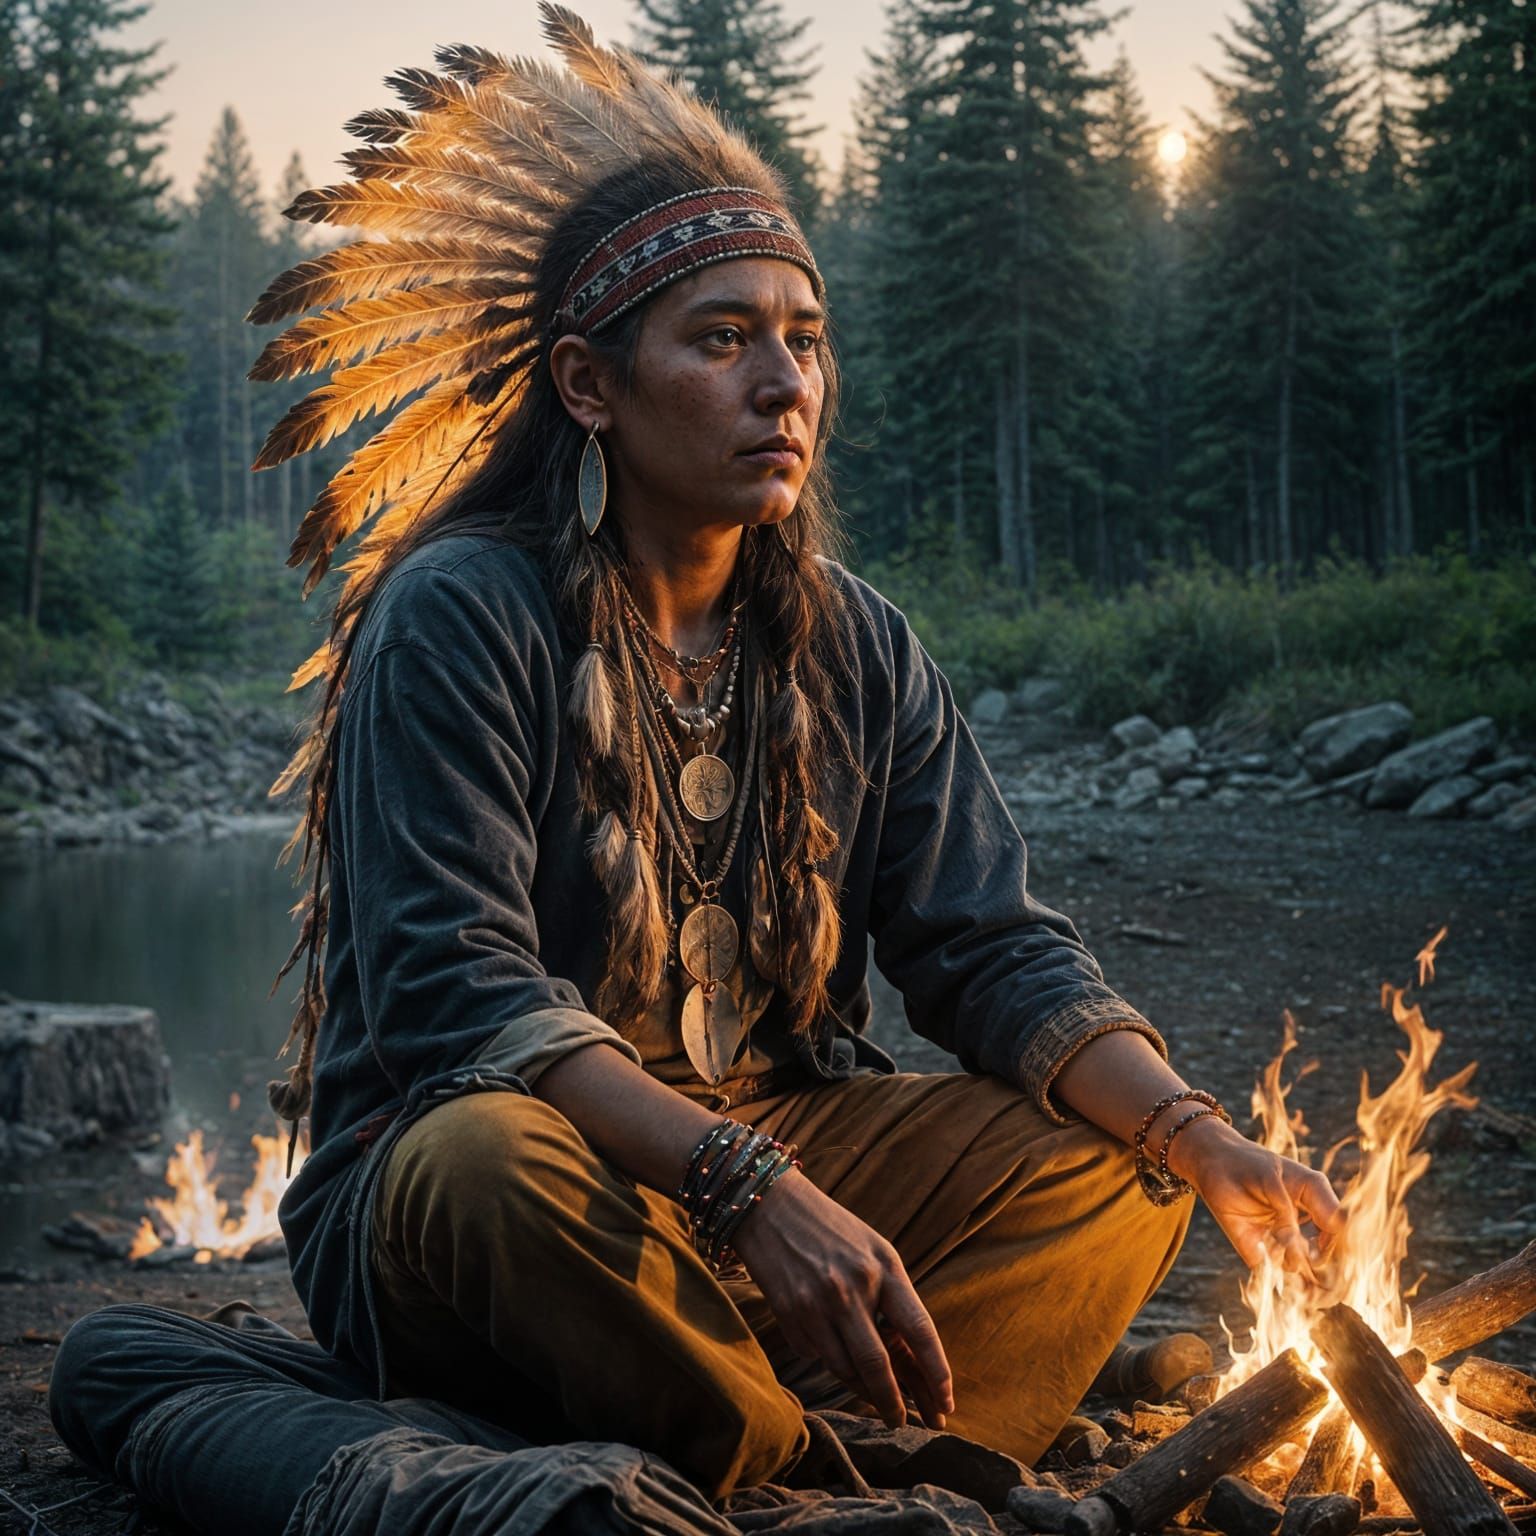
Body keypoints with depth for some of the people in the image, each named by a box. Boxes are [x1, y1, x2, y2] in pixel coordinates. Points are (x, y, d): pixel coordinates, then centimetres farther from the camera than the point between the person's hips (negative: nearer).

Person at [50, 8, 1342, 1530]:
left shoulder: (857, 649, 7)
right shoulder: (460, 618, -12)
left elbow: (992, 947, 2)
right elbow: (453, 985, -23)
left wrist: (1202, 1134, -17)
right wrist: (748, 1184, -37)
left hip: (778, 1162, 6)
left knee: (1117, 1160, -9)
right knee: (493, 1163, -38)